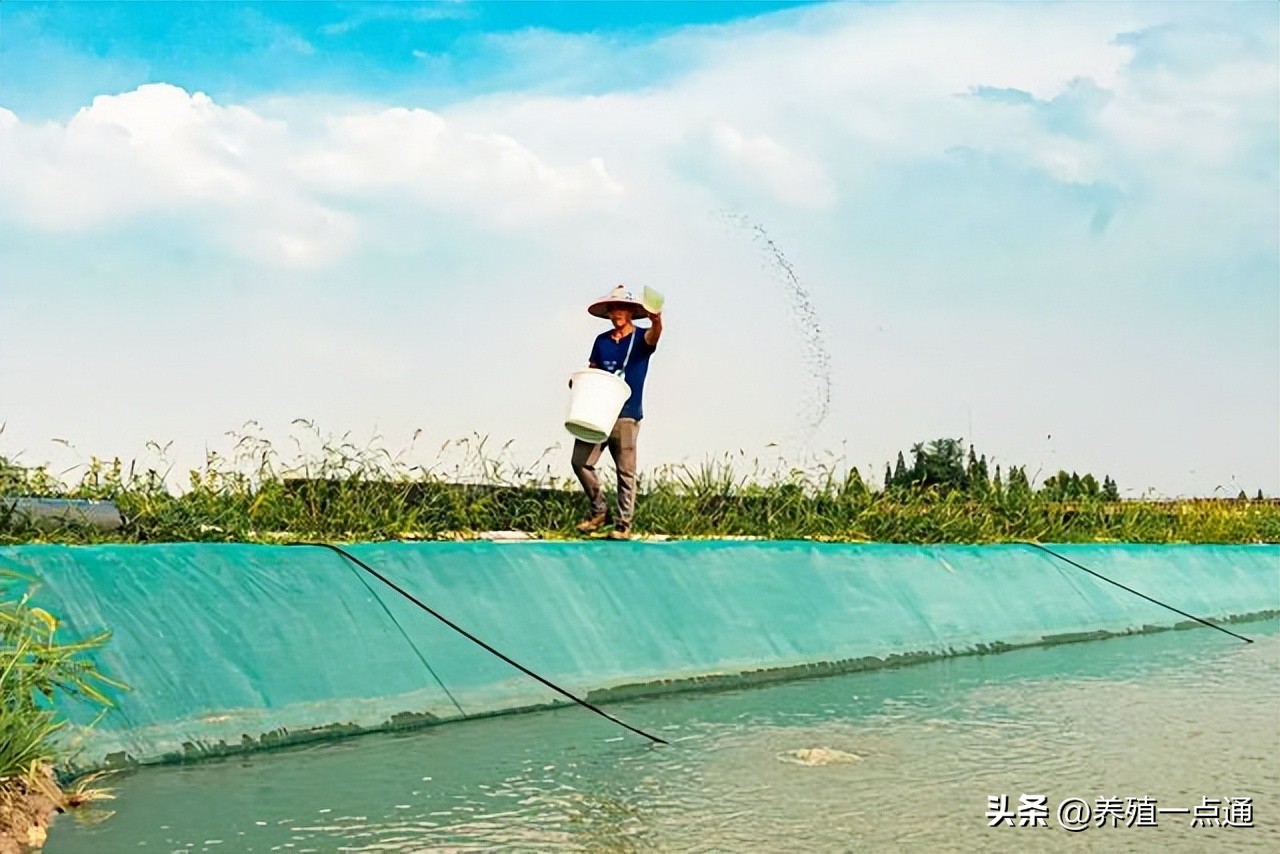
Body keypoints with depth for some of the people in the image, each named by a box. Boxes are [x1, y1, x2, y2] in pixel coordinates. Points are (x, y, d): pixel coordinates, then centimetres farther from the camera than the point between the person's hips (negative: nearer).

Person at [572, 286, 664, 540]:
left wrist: (657, 321, -47)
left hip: (626, 416, -4)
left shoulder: (641, 338, 0)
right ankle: (599, 510, 13)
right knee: (580, 461, -4)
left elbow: (653, 336, -24)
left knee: (625, 471, -2)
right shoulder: (602, 341, 13)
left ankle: (623, 525, 4)